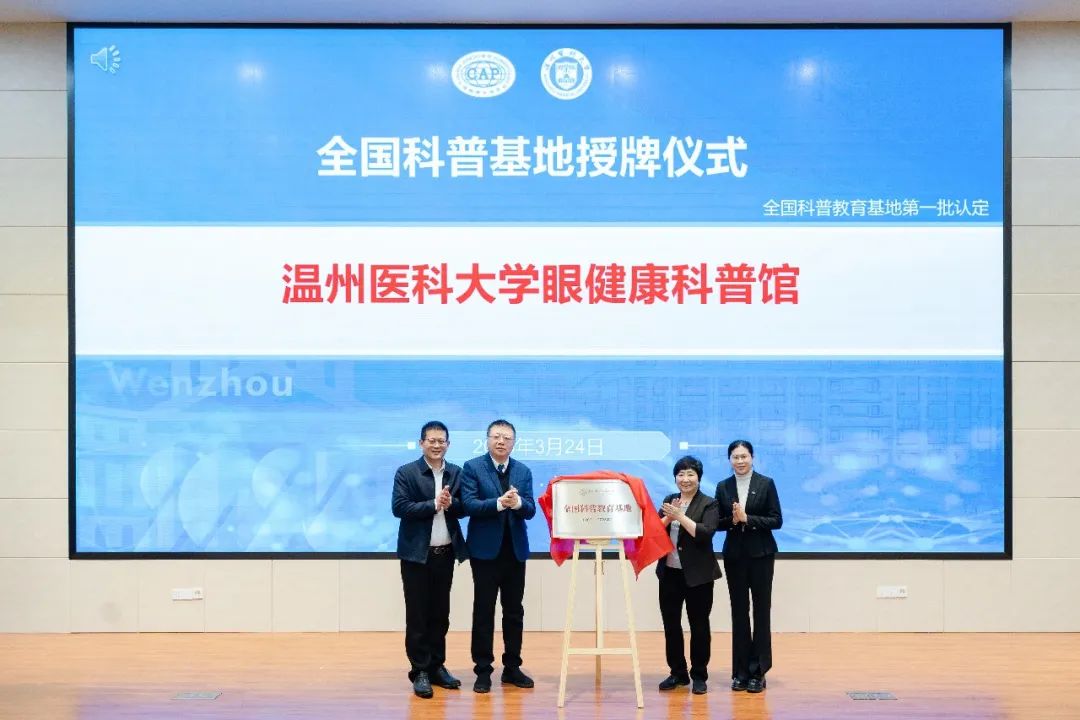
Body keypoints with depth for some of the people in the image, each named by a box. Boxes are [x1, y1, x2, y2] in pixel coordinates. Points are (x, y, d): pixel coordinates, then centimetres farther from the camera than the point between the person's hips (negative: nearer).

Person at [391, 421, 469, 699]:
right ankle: (420, 671, 8)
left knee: (440, 613, 11)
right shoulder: (406, 473, -4)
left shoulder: (456, 473, 7)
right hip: (417, 554, -4)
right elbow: (399, 508, -13)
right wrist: (434, 504, -19)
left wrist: (451, 503, -17)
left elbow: (465, 508, 4)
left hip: (446, 553, 4)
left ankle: (437, 666, 21)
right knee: (417, 614, 1)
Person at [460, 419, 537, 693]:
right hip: (485, 550, -4)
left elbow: (530, 510, -1)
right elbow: (468, 504, -14)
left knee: (514, 611, 9)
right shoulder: (472, 467, -3)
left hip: (515, 549, 4)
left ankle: (512, 668, 19)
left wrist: (518, 503, -23)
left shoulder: (523, 471, 8)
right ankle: (483, 670, 9)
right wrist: (499, 503, -28)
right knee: (483, 611, 2)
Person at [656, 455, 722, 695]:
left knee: (698, 624, 4)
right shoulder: (669, 500, 10)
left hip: (697, 575, -5)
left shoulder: (709, 504, -5)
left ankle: (699, 675, 14)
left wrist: (680, 516, -21)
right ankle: (677, 673, 21)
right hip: (670, 573, 5)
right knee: (670, 623, 9)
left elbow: (705, 533, -19)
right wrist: (668, 516, -15)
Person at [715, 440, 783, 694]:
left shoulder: (766, 484, -2)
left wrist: (747, 519, -16)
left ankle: (758, 671, 8)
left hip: (761, 554, -2)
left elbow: (776, 520, -6)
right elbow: (718, 523, 5)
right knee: (739, 612, 5)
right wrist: (732, 520, -15)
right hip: (734, 555, 2)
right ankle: (740, 671, 12)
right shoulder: (723, 487, 5)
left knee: (761, 611, 1)